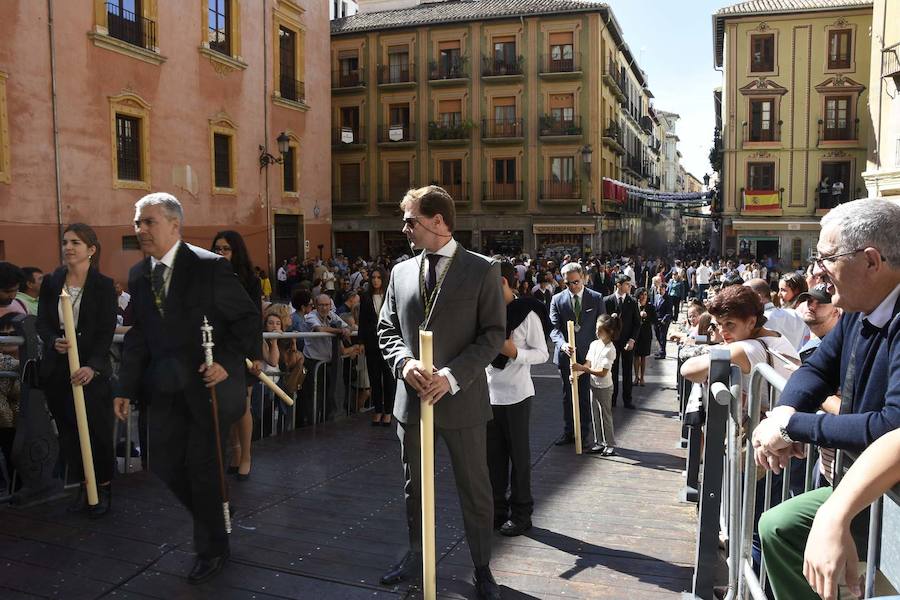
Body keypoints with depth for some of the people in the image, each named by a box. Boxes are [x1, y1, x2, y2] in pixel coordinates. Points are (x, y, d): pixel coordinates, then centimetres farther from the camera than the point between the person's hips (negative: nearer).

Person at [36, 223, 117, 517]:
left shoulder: (104, 286, -4)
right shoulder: (51, 283, 6)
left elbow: (107, 332, -9)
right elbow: (42, 323, 5)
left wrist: (92, 366, -21)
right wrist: (53, 341, -18)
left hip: (92, 371, -3)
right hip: (56, 370, 4)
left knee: (98, 431, 2)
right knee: (68, 432, 9)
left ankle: (103, 487, 18)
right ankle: (83, 486, 23)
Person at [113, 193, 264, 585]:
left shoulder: (210, 266, -12)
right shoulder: (138, 275, 6)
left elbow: (248, 318, -9)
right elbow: (137, 336, 11)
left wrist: (228, 362, -20)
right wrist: (126, 387, 7)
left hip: (209, 383, -6)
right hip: (166, 388, 6)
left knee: (201, 467, 2)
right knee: (165, 465, 10)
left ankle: (211, 549, 24)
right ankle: (214, 520, 35)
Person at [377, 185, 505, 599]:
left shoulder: (482, 270, -6)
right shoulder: (401, 271, 7)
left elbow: (493, 333, -9)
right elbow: (387, 330, 10)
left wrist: (452, 375, -20)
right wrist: (404, 362, -11)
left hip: (461, 399, -4)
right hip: (412, 397, 4)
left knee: (475, 489, 9)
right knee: (414, 486, 19)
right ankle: (416, 554, 39)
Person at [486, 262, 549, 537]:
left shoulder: (527, 313, -9)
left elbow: (542, 354, -8)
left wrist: (515, 353, -23)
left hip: (516, 395, -5)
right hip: (489, 393, 6)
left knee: (519, 454, 5)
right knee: (493, 454, 11)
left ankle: (521, 513, 17)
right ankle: (498, 508, 24)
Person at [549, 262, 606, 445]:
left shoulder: (596, 298, 1)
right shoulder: (557, 300, 1)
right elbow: (554, 328, -7)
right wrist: (563, 344, -26)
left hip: (588, 354, -1)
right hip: (566, 355, 1)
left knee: (585, 397, 4)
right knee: (567, 396, 10)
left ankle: (583, 435, 15)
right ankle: (568, 433, 21)